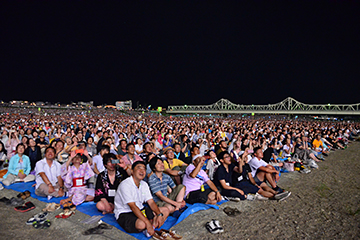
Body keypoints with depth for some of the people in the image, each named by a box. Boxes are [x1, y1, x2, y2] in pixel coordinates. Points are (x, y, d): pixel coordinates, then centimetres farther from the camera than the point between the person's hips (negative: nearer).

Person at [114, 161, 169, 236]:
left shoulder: (144, 184, 6)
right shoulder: (125, 185, -20)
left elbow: (151, 202, 0)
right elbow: (132, 207, -27)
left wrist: (159, 214, -20)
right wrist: (148, 223, -32)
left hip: (140, 210, 8)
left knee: (165, 210, -1)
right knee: (141, 224, -38)